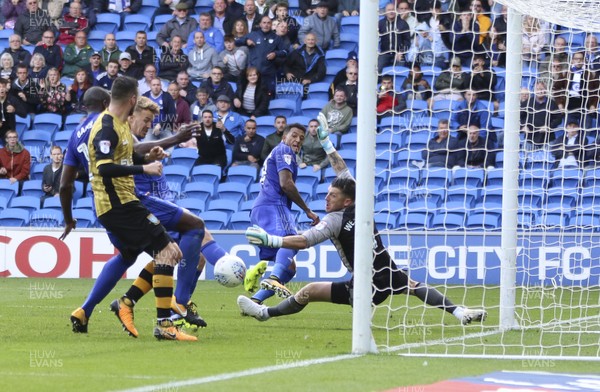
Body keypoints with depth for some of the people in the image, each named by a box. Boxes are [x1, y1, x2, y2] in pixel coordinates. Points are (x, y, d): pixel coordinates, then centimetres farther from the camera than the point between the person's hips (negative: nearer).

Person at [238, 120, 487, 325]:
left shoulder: (335, 220, -9)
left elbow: (303, 241, -21)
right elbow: (343, 172, 21)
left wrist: (271, 240, -23)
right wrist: (326, 143, 28)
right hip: (391, 277, 6)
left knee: (309, 291, 0)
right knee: (415, 286, 31)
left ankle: (264, 312, 5)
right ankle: (458, 311, 17)